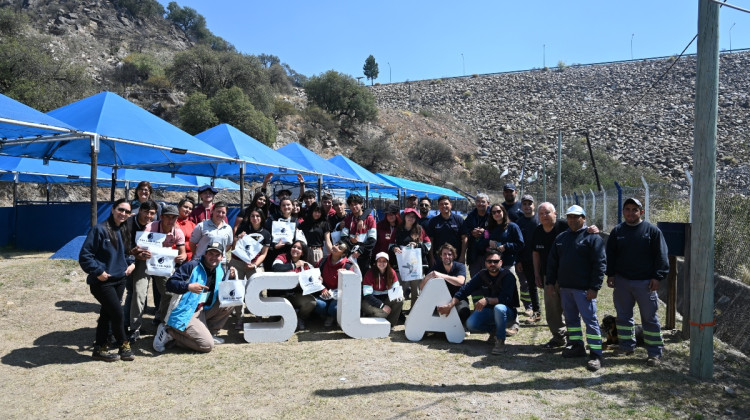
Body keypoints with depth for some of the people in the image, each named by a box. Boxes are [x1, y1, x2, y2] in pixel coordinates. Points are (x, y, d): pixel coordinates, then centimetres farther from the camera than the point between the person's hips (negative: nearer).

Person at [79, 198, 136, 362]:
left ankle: (99, 349, 24)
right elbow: (85, 255, -15)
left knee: (107, 314, 14)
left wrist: (131, 263, 5)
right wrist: (98, 271, -19)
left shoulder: (123, 231, 9)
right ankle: (123, 346, 16)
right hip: (102, 282, -7)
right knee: (118, 314, -4)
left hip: (119, 280, 8)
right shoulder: (99, 229, -15)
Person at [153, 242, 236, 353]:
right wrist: (189, 286, -35)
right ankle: (169, 332, -3)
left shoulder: (220, 270, 8)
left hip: (202, 310, 8)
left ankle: (209, 333, 4)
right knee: (207, 345, -17)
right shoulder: (192, 266, -13)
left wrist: (231, 278, -5)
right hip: (184, 314, -8)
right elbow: (170, 283, -18)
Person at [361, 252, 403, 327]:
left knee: (400, 301, -22)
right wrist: (382, 306, -27)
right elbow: (367, 295, -20)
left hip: (386, 299, 5)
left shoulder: (391, 272, -2)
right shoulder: (370, 274, -15)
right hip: (371, 301, -5)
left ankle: (389, 324, -7)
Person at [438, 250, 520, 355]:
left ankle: (500, 341, -21)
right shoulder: (482, 275, -3)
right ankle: (493, 330, 8)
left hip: (507, 311, -4)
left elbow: (505, 298, -28)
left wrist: (487, 300, -43)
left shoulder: (508, 276, -16)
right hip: (489, 310, 5)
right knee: (471, 324, -21)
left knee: (499, 308, -40)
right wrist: (450, 305, -17)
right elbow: (464, 290, -7)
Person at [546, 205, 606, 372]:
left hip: (584, 288, -6)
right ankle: (577, 346, 28)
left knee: (590, 319, -5)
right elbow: (552, 261, 17)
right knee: (571, 318, 14)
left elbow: (600, 263, -11)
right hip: (565, 287, 7)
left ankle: (596, 354, 0)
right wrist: (550, 281, 10)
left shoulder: (592, 237, -5)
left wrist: (594, 287, -15)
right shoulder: (561, 238, 14)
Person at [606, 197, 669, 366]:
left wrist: (657, 277, -10)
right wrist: (610, 274, 4)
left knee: (649, 317, 2)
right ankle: (627, 345, 27)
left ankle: (655, 352, 10)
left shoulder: (652, 230, -4)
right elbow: (610, 254, 11)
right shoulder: (617, 231, 6)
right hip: (622, 281, 4)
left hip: (645, 282, -4)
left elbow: (660, 256, -4)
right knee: (623, 315, 13)